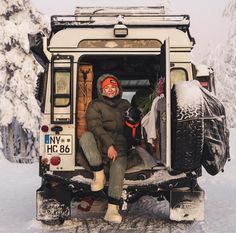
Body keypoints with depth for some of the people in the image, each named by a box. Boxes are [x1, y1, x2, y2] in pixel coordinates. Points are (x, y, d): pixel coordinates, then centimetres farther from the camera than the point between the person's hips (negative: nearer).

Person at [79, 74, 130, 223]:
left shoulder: (125, 105, 21)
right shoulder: (95, 106, 8)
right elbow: (95, 127, -7)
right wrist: (109, 145, -19)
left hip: (119, 145, 1)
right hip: (100, 145, -1)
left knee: (119, 167, -29)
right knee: (86, 136, -33)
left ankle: (112, 210, -38)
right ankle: (99, 176, -26)